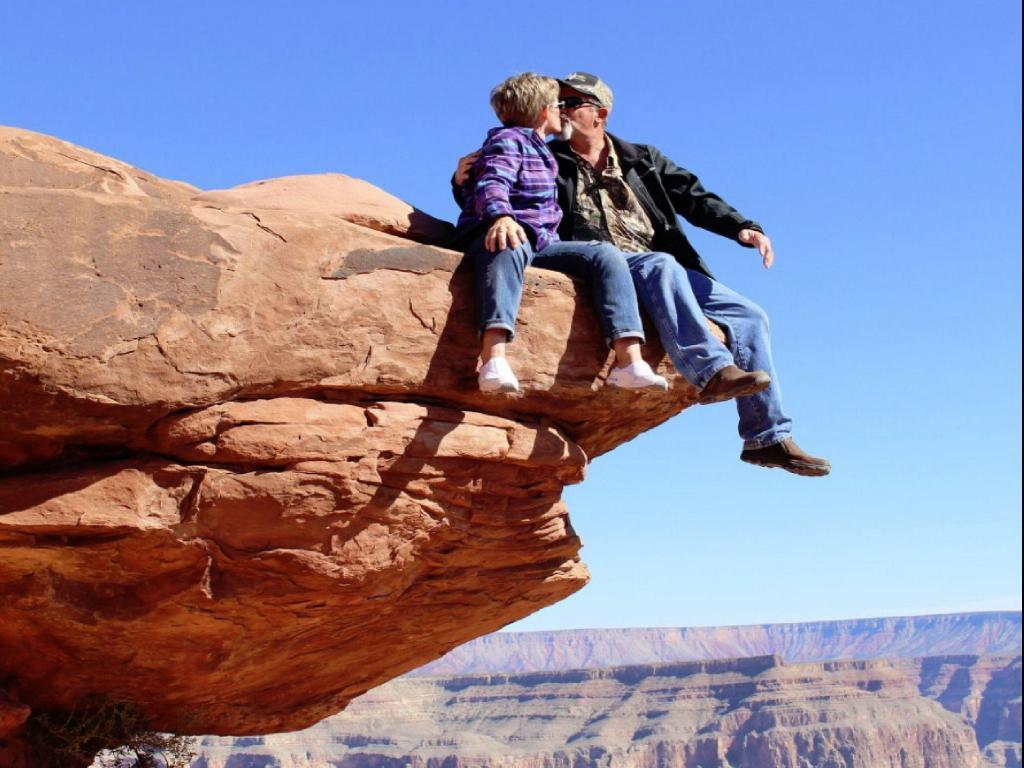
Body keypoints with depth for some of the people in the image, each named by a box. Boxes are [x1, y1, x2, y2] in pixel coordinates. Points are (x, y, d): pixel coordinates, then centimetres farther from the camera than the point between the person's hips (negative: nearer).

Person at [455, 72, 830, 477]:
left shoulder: (642, 159, 20)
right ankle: (712, 370, -53)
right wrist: (465, 182, -7)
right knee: (661, 265, -37)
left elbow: (695, 197, 14)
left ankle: (769, 438, -5)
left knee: (749, 316, -7)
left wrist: (743, 227, -2)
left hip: (668, 269, 5)